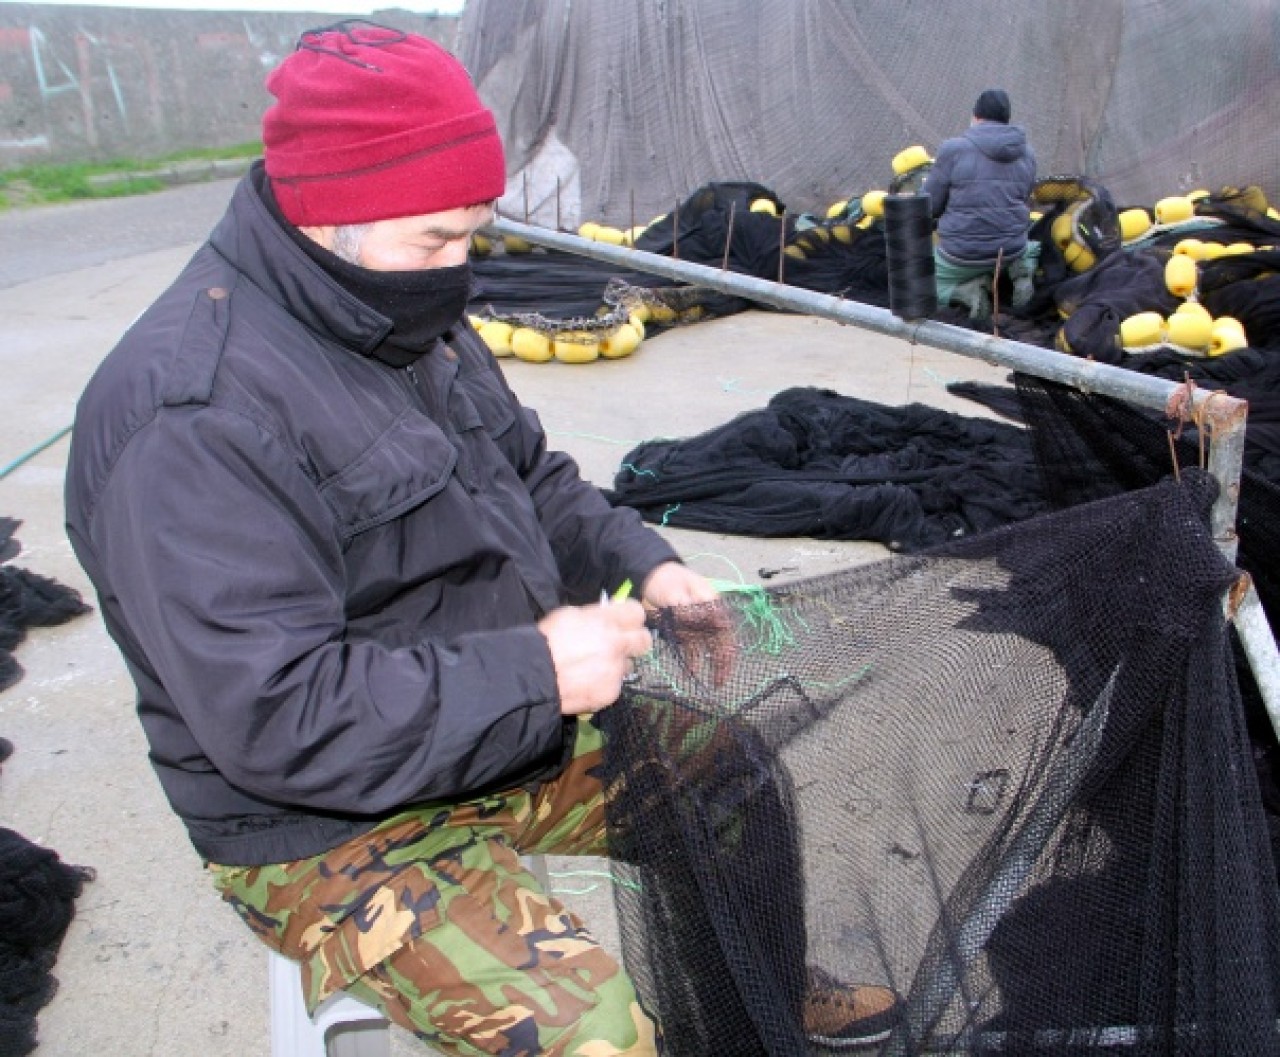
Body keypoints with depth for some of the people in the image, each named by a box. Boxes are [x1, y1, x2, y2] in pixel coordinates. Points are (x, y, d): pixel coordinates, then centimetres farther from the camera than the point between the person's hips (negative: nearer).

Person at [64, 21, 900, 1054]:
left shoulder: (414, 320, 3)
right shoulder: (195, 416, -27)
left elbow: (531, 479, 14)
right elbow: (273, 715, -30)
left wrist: (641, 561, -4)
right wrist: (537, 669, -27)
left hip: (510, 725, 9)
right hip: (333, 820, -8)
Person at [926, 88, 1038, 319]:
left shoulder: (953, 149, -9)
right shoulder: (1026, 153, 5)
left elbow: (930, 206, -4)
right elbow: (1022, 198, 15)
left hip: (962, 254, -4)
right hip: (1010, 251, 4)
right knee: (1030, 250, 39)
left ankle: (966, 290, -9)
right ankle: (1022, 271, 3)